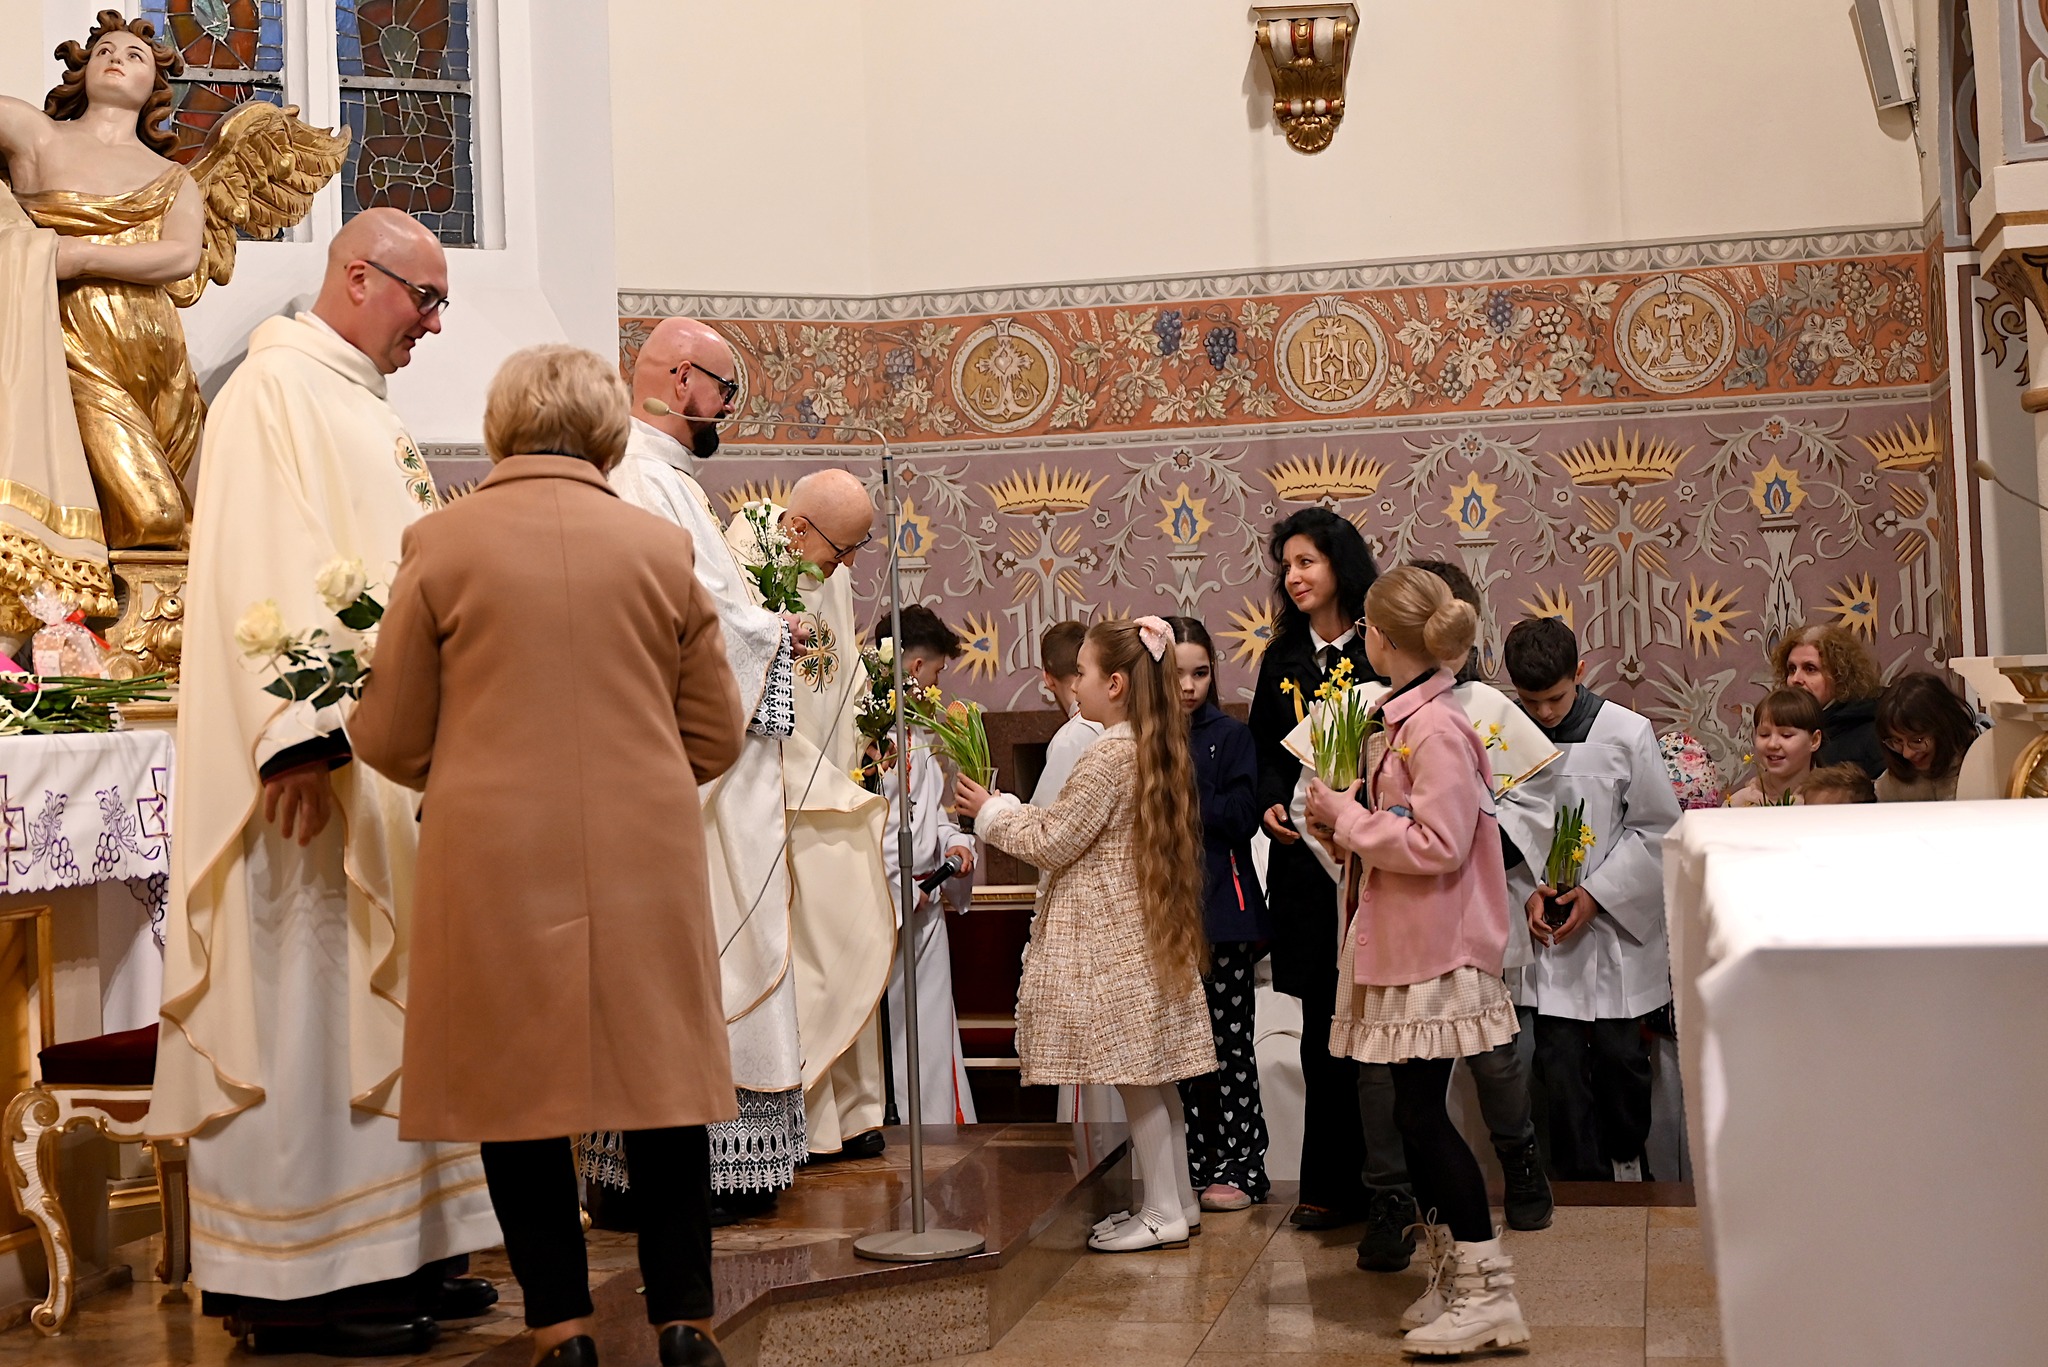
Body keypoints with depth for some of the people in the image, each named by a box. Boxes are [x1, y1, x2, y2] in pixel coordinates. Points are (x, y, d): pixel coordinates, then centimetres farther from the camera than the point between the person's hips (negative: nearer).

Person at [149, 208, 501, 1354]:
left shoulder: (367, 410, 20)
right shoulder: (276, 389, -9)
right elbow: (262, 570, -19)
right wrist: (299, 734, -27)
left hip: (389, 765, 10)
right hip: (319, 761, -10)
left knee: (383, 1005, 11)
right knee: (308, 1007, -5)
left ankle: (390, 1250, 18)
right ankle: (294, 1277, 2)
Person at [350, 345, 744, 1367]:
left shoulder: (440, 544, -1)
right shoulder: (663, 547, 3)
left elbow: (389, 738, 3)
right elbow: (716, 736, 8)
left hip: (495, 861, -1)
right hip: (646, 859, 1)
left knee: (519, 1088, 9)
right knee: (663, 1081, 10)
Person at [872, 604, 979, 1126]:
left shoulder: (918, 730, 19)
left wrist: (955, 841, 7)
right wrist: (902, 888, -16)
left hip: (924, 906, 9)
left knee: (932, 1035, 11)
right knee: (879, 1038, -3)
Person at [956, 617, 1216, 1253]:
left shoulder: (1109, 755, -18)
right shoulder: (1153, 748, 10)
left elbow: (1054, 841, -13)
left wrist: (992, 810, 0)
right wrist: (1006, 809, 19)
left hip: (1112, 937, -9)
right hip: (1144, 929, 9)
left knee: (1133, 1074, -3)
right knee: (1153, 1075, 13)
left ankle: (1163, 1213, 2)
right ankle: (1176, 1199, 20)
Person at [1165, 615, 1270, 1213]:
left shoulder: (1229, 735, 1)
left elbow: (1242, 816, -9)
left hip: (1222, 907, -3)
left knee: (1229, 1041, -1)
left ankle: (1241, 1166, 7)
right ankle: (1197, 1164, 18)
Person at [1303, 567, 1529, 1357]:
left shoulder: (1436, 728, -17)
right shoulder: (1401, 720, 12)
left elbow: (1439, 844, -23)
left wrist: (1347, 817, -15)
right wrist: (1343, 825, 3)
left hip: (1436, 954, -9)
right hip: (1406, 947, 9)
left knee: (1420, 1113, -6)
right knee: (1418, 1113, 12)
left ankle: (1488, 1294, 2)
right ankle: (1464, 1275, 23)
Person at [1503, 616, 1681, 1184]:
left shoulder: (1628, 733, -7)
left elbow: (1656, 828, -2)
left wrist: (1596, 894, -9)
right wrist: (1527, 893, -11)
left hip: (1616, 924, 0)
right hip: (1544, 927, 1)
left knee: (1620, 1054, 7)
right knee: (1558, 1060, 1)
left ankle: (1626, 1157, 33)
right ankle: (1583, 1180, 16)